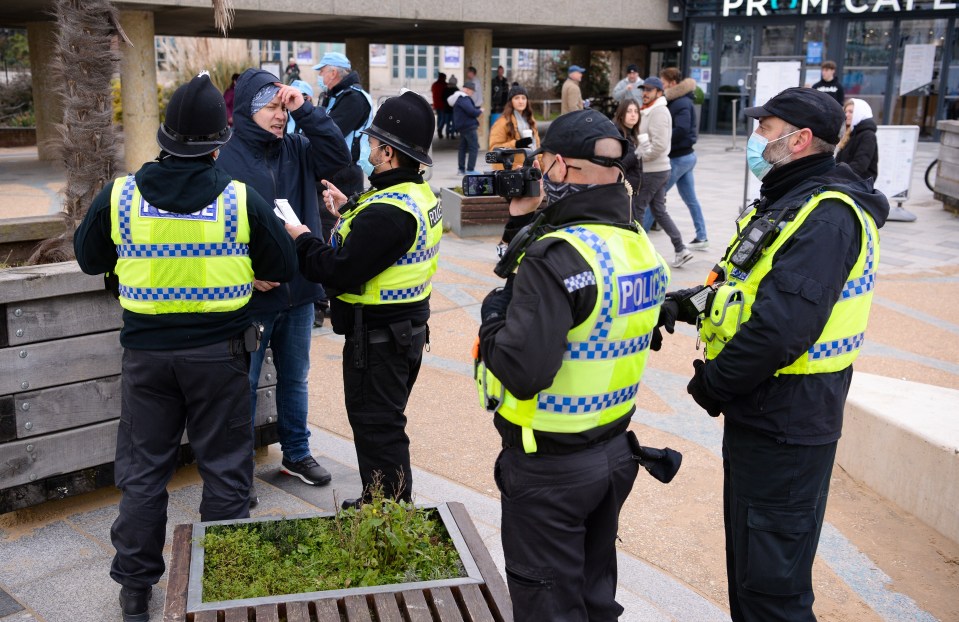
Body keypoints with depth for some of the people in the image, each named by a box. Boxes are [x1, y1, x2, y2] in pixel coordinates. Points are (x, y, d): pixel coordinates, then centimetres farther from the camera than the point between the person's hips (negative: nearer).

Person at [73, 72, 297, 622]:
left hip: (146, 350, 2)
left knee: (143, 470, 15)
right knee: (225, 469, 13)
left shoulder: (119, 197, -7)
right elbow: (284, 268, 0)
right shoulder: (243, 201, -11)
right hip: (219, 350, -1)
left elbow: (90, 259, 9)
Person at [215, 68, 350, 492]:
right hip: (250, 299, -5)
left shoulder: (297, 150, 4)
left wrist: (305, 110, -13)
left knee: (295, 378, 19)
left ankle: (297, 453, 37)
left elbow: (338, 156, -9)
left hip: (299, 293, 5)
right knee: (243, 386, 8)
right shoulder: (224, 159, -12)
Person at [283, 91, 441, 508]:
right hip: (408, 328, 11)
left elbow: (339, 271, -26)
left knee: (377, 429, 3)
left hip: (377, 336, -11)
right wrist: (349, 208, 15)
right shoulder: (421, 195, 5)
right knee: (385, 423, 23)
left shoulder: (387, 211, -28)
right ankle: (384, 503, 38)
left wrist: (302, 239, -11)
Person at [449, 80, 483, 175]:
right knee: (474, 148, -7)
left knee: (463, 147, 15)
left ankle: (461, 169, 19)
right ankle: (470, 170, -10)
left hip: (462, 127, 10)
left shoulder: (458, 97, 16)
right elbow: (471, 111, -24)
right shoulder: (464, 98, -18)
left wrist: (477, 108, 5)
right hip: (469, 126, -10)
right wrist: (480, 111, -6)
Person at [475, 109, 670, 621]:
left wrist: (492, 317, -12)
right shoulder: (639, 245, 1)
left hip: (549, 465, -8)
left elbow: (522, 372, -30)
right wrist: (527, 227, 7)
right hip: (614, 452, 8)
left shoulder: (558, 255, -24)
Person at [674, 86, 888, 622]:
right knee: (748, 558, 24)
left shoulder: (826, 216, -21)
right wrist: (687, 304, 2)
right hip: (759, 411, 10)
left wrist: (713, 383, -16)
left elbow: (784, 325, -29)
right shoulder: (789, 200, 13)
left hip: (784, 421, -10)